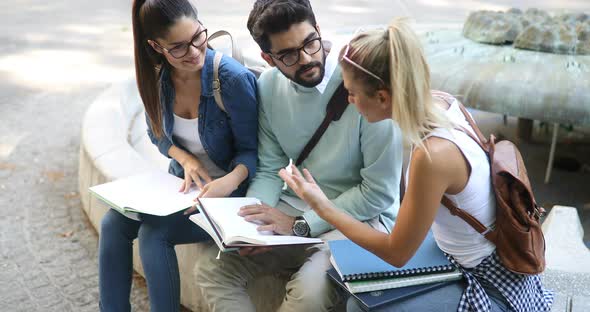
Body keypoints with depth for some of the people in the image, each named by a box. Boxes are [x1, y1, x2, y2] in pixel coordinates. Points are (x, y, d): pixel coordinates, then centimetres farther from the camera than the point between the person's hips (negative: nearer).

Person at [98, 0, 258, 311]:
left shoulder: (233, 79, -24)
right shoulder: (157, 76, -7)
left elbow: (251, 150, -15)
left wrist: (231, 181, -35)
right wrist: (184, 158, -10)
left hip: (228, 187, -5)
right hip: (183, 181, 6)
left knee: (153, 233, -24)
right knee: (112, 223, -11)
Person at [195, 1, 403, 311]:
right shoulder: (269, 86, -3)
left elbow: (380, 192, -19)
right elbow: (270, 170, 5)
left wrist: (301, 224, -19)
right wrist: (252, 224, -14)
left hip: (359, 217, -5)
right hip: (295, 209, 6)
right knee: (212, 270, -6)